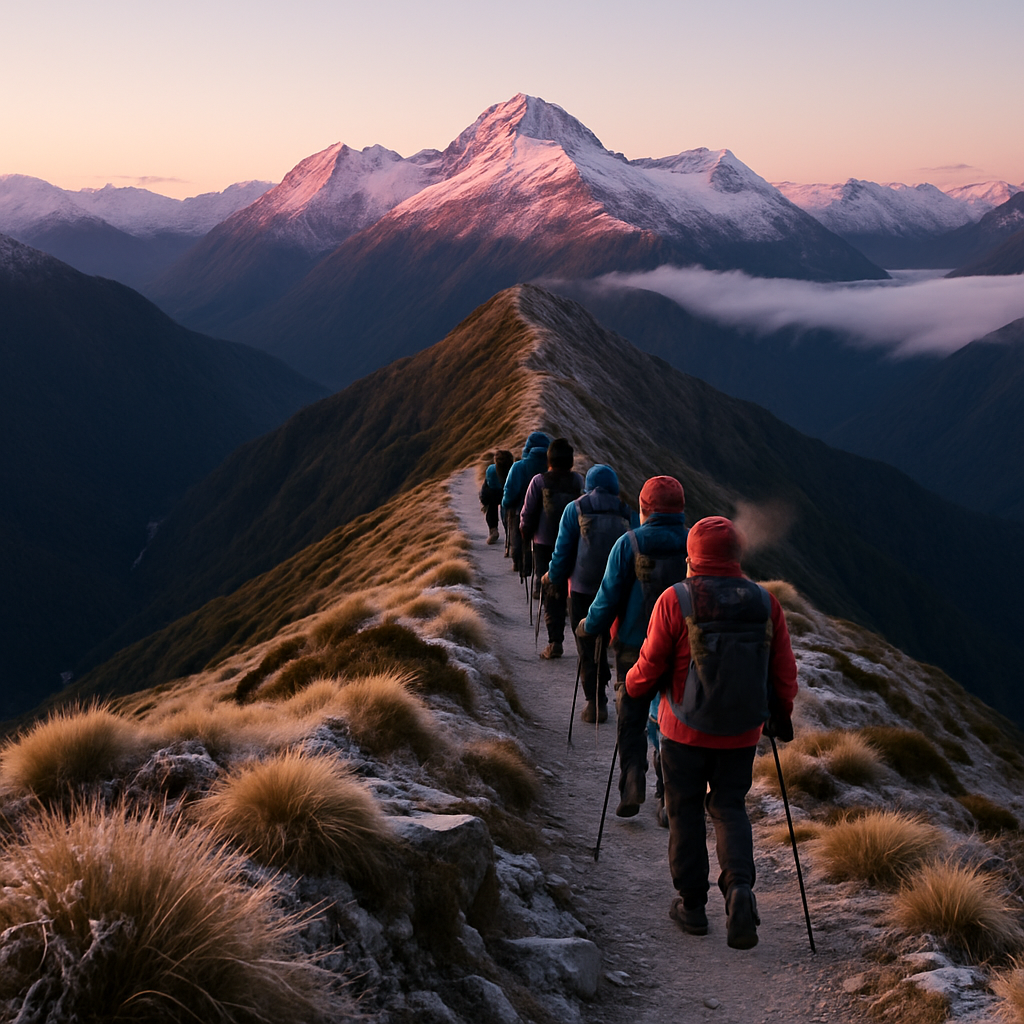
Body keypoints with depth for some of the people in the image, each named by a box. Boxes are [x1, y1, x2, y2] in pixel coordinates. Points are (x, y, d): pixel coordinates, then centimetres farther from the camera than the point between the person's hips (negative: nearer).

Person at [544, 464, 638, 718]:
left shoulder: (575, 509, -2)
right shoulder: (628, 512, 6)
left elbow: (562, 551, -3)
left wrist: (554, 580, 9)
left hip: (583, 588, -2)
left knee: (587, 647, 5)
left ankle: (595, 702, 4)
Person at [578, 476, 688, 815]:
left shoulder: (629, 544, -10)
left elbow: (610, 596, -9)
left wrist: (588, 627, 8)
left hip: (635, 647, -2)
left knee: (631, 722, 11)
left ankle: (632, 788, -1)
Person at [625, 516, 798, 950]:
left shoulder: (675, 601, -13)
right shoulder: (766, 603, -3)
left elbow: (651, 667, -8)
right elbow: (784, 672, 2)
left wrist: (633, 686, 13)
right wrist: (780, 716, 18)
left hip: (686, 730, -2)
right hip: (742, 733, 3)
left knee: (685, 811, 13)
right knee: (729, 807, 16)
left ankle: (692, 904, 20)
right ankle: (739, 886, -7)